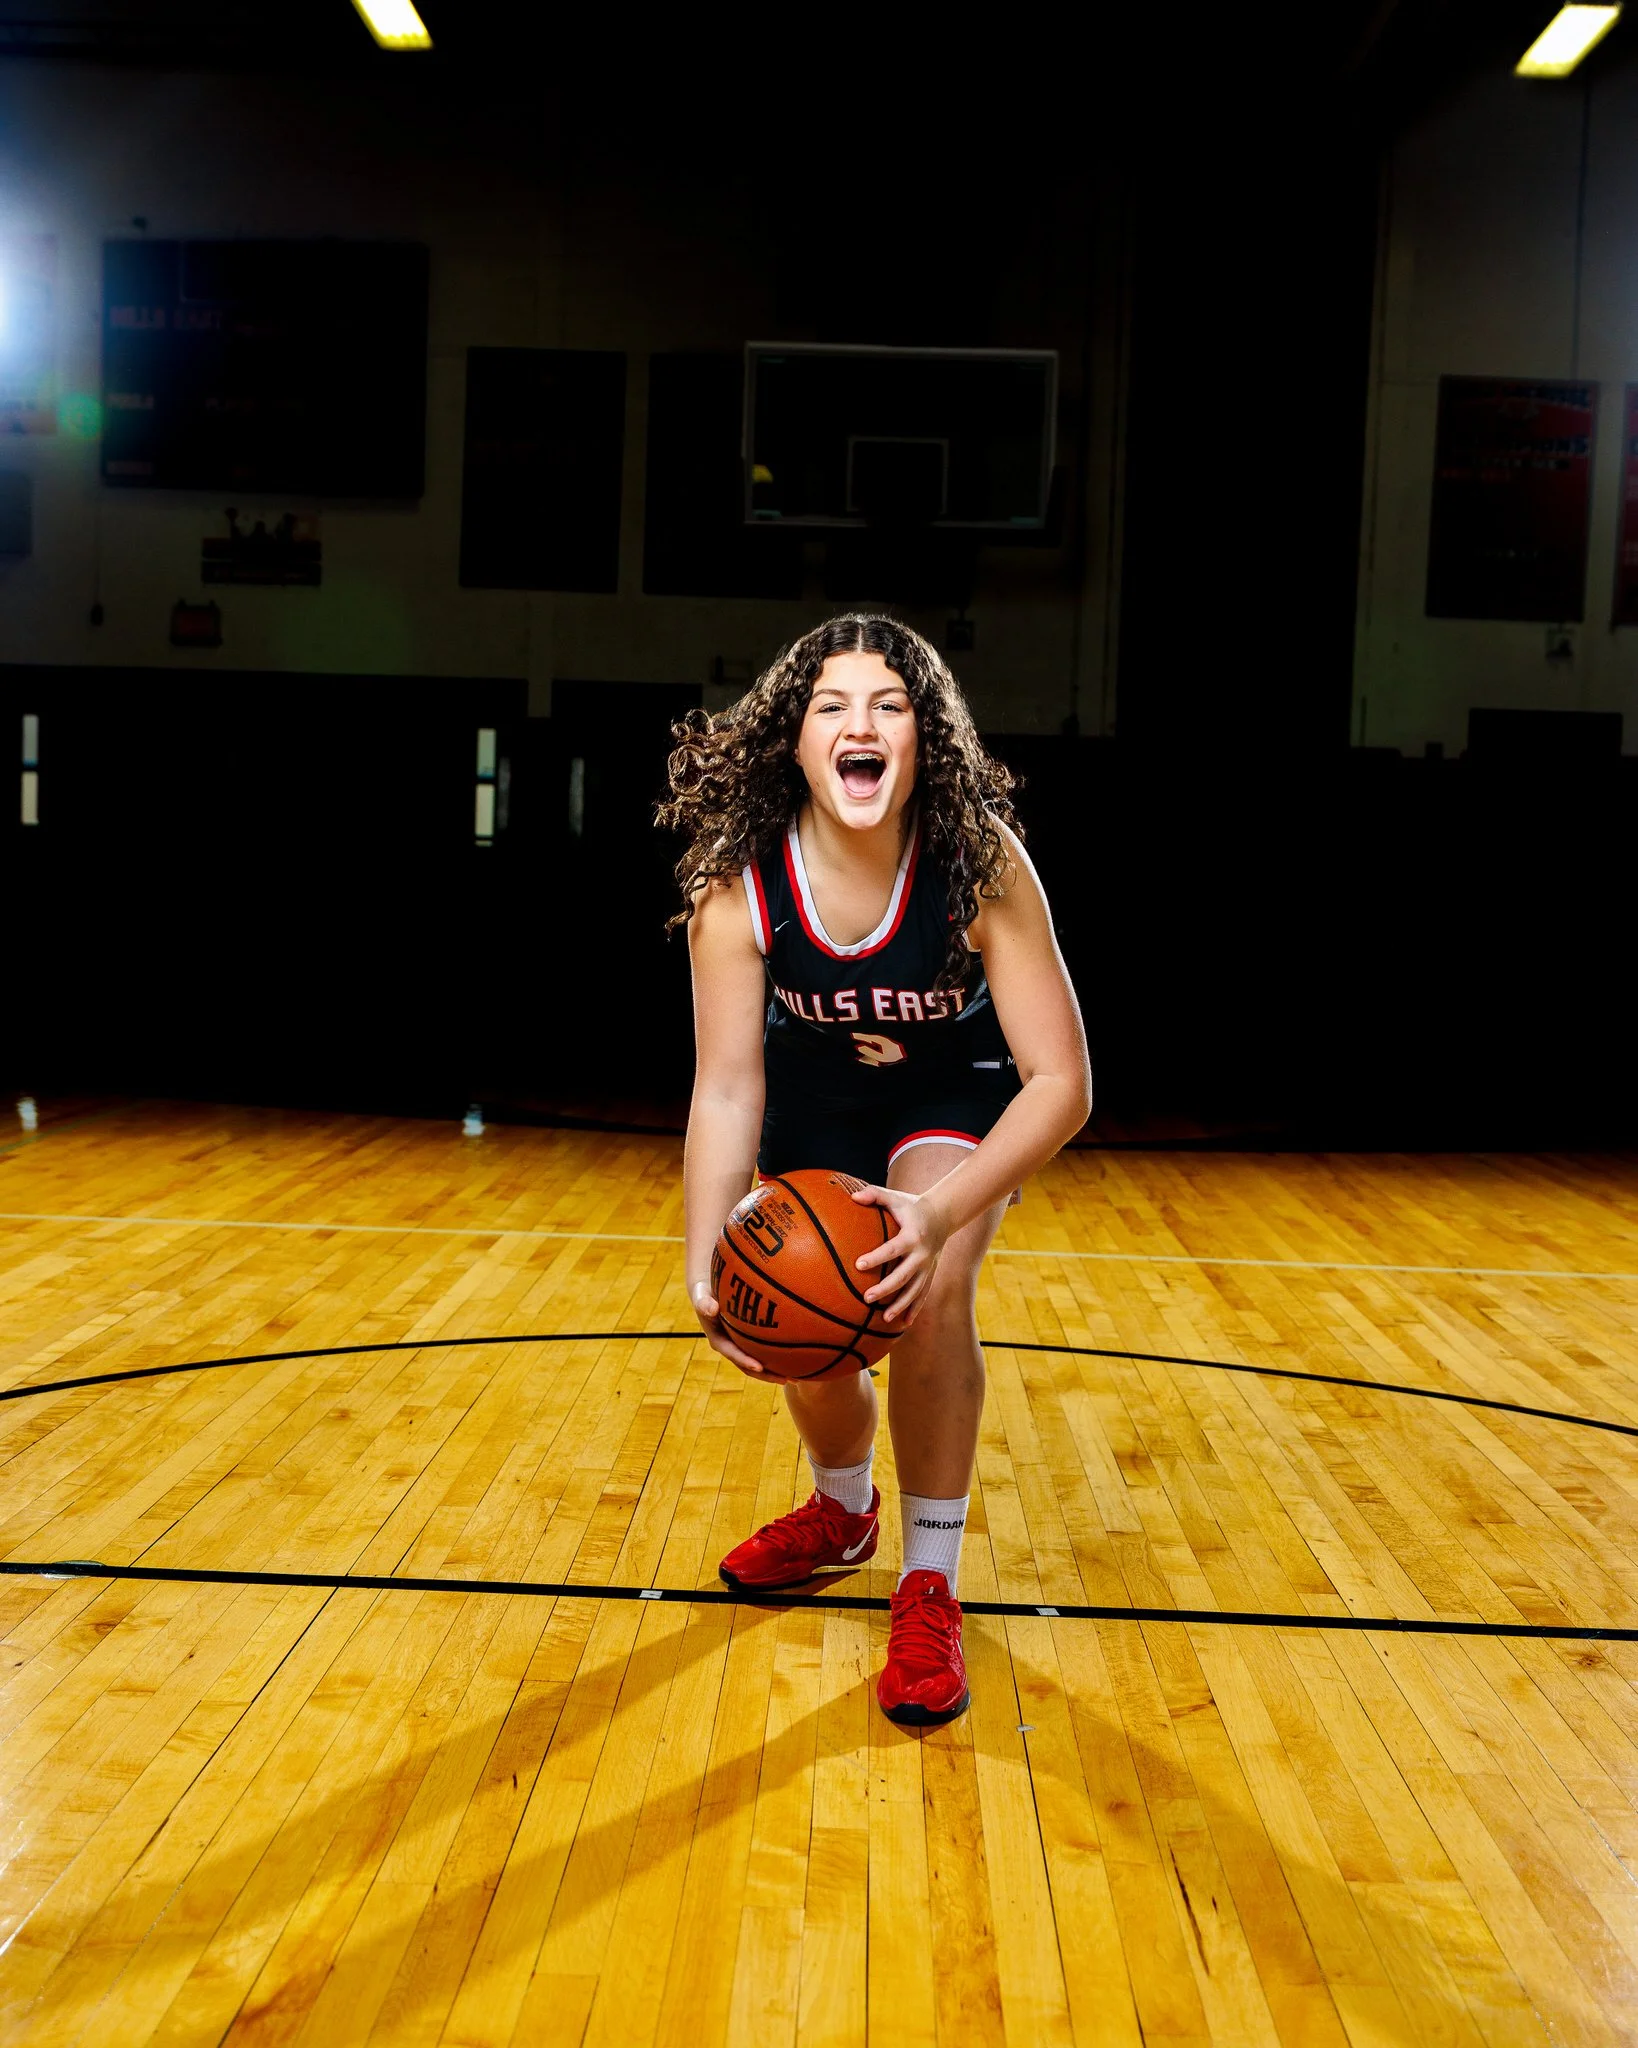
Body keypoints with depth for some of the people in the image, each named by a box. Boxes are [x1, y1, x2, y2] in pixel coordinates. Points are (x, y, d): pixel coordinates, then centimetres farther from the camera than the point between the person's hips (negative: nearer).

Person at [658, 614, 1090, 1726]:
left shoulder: (982, 862, -34)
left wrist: (941, 1214, -47)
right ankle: (844, 1512, 41)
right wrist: (708, 1265, -40)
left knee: (928, 1296, -26)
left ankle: (931, 1585, -4)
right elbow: (728, 1086, -26)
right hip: (816, 1091, 3)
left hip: (957, 1089, -2)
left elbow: (1062, 1082, -32)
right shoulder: (738, 878, -29)